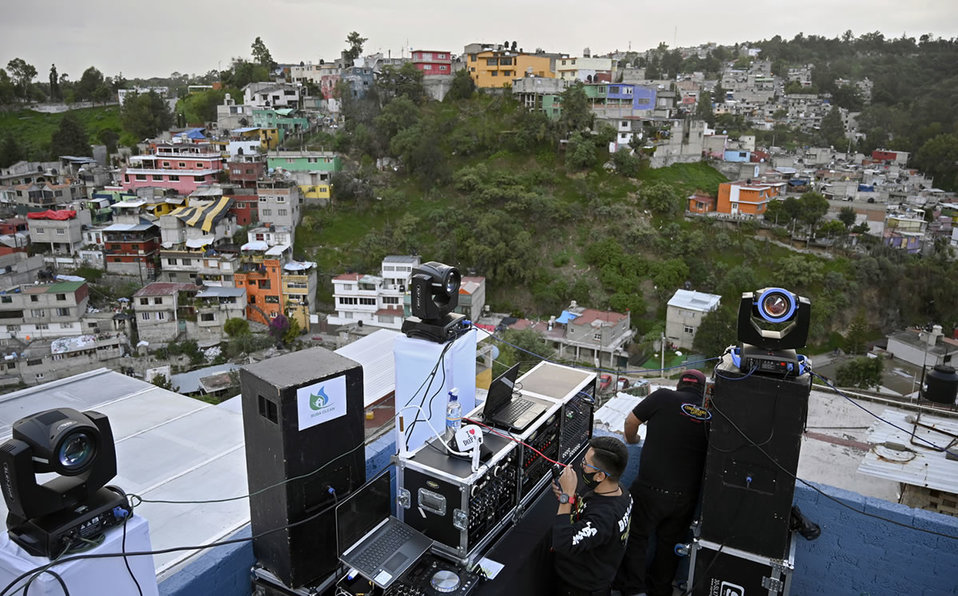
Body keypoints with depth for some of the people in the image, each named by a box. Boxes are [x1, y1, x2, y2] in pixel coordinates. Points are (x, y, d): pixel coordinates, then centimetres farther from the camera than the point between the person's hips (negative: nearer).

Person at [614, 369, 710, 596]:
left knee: (637, 537, 15)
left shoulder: (664, 397, -8)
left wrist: (632, 439, 20)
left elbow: (631, 420, 1)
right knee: (670, 544, 22)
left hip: (651, 488, -4)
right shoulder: (710, 414, 1)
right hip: (686, 496, 4)